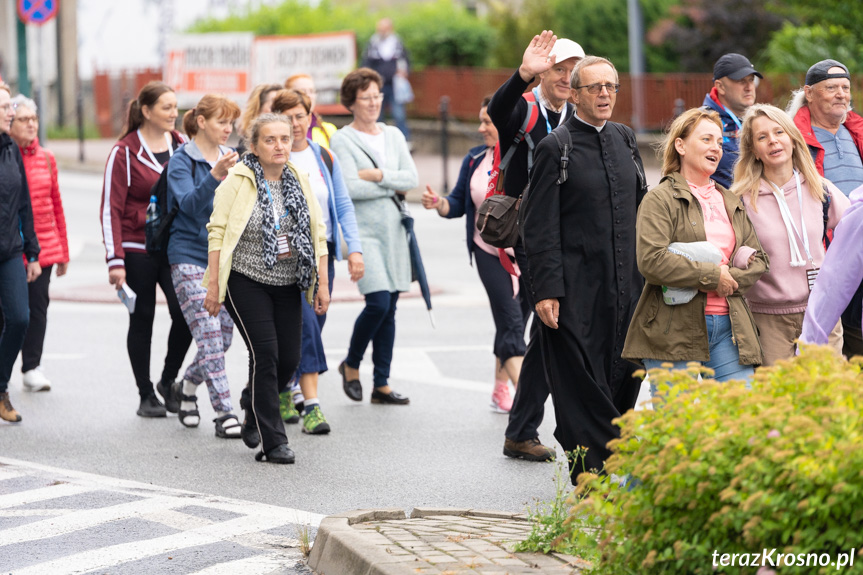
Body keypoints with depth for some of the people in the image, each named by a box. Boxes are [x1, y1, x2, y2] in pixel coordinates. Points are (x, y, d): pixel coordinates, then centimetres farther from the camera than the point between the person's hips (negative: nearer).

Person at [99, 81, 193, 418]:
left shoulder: (182, 146, 7)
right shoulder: (125, 153, -7)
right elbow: (111, 209, -8)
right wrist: (115, 260, -15)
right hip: (138, 251, -3)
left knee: (186, 313, -10)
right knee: (142, 320, 5)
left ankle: (168, 380, 12)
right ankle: (146, 395, 16)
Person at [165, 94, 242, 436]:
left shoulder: (232, 158, 12)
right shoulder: (182, 161, -6)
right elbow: (190, 203, -22)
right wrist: (215, 176, -35)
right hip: (190, 257, -6)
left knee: (223, 338, 7)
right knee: (210, 338, -12)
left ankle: (187, 386, 32)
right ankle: (225, 414, -11)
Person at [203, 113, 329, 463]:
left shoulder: (298, 181, 8)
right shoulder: (238, 181, -8)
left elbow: (317, 234, 11)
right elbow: (218, 232, -8)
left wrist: (322, 284, 6)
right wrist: (213, 285, -12)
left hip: (287, 284, 5)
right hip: (246, 282, -5)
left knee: (289, 358, 3)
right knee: (265, 354, -12)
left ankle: (254, 419, 29)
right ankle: (271, 442, -6)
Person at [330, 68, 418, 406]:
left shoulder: (393, 136, 13)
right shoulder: (342, 140, -3)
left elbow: (412, 178, 3)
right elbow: (350, 188, -14)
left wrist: (378, 175, -10)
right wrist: (393, 186, -7)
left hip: (393, 229, 5)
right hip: (363, 231, -5)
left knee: (389, 308, 5)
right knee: (378, 302, -16)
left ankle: (382, 384, 11)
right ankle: (351, 364, 8)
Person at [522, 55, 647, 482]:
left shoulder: (624, 139, 12)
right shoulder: (555, 148, -6)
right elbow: (539, 226, -8)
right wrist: (546, 290, -15)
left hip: (626, 287, 6)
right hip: (577, 290, -6)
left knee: (623, 380, 7)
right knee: (582, 386, -3)